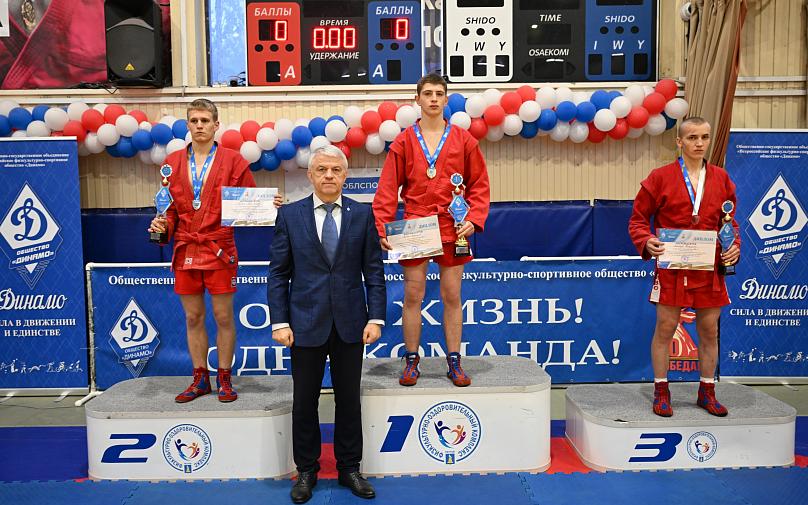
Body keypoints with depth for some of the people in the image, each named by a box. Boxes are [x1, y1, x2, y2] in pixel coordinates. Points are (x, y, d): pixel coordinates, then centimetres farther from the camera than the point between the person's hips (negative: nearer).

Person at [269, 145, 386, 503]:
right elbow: (278, 273, 0)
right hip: (306, 323, 0)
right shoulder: (290, 215, 1)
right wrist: (280, 322, -6)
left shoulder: (362, 214, 3)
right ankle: (306, 471, 26)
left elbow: (373, 270, 2)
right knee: (304, 401, 9)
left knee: (349, 399, 11)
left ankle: (349, 468, 27)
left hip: (350, 323, 1)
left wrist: (376, 318, -4)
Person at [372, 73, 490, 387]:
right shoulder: (403, 142, 4)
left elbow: (479, 185, 6)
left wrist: (473, 219, -8)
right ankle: (412, 361, 17)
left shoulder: (464, 140, 5)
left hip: (452, 229, 0)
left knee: (452, 297, 6)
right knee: (413, 296, 4)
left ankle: (454, 362, 17)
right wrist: (383, 228, -7)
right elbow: (388, 189, 1)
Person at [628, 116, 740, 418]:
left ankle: (707, 393, 25)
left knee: (709, 331, 10)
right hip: (672, 267, -3)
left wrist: (734, 246, -2)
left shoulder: (720, 178, 8)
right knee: (665, 328, 1)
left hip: (710, 268, 4)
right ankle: (661, 392, 15)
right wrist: (647, 242, -17)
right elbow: (638, 218, 2)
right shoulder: (660, 178, -2)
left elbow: (729, 221, 17)